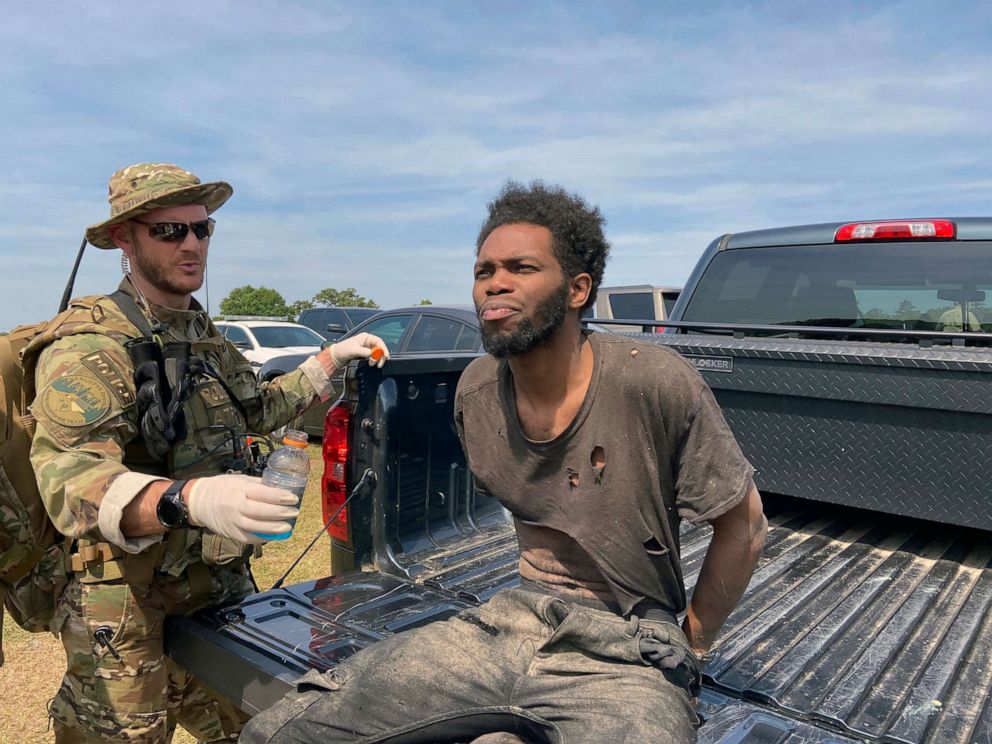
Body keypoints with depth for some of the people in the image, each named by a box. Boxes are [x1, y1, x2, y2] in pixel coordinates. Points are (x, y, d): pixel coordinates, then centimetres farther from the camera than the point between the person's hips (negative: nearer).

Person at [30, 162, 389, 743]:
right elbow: (70, 480, -31)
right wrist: (188, 499, -49)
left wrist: (330, 360, 22)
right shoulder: (92, 346, -17)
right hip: (132, 615, -7)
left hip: (223, 589, 7)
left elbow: (257, 407, 26)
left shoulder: (206, 336, 11)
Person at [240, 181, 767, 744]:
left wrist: (690, 646, 1)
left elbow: (744, 529, -6)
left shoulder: (656, 382, -18)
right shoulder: (476, 391, -2)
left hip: (627, 653, -4)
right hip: (511, 623, 5)